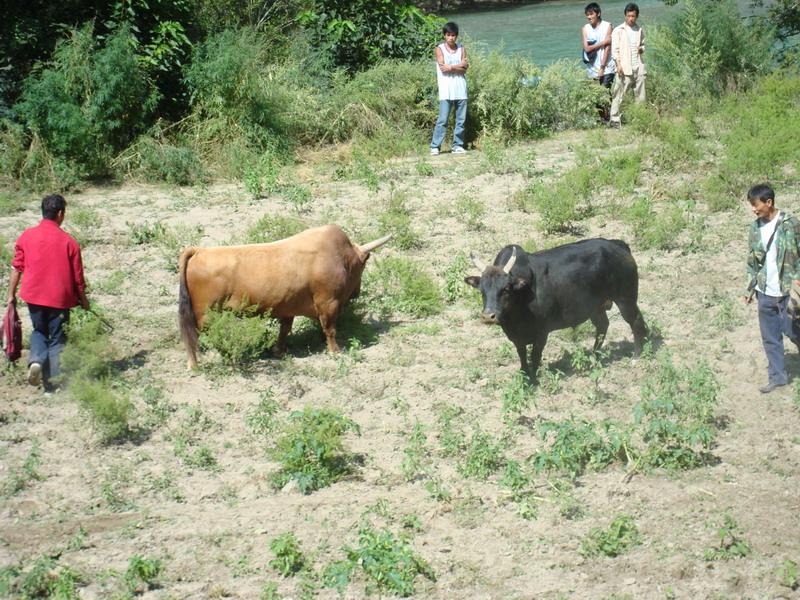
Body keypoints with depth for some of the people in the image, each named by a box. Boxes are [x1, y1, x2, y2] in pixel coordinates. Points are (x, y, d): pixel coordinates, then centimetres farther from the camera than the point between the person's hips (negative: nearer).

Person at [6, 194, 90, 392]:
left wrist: (11, 294, 10)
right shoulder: (68, 241, -9)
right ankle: (53, 380, 7)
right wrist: (83, 299, 11)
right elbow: (77, 275, -3)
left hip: (34, 295, 2)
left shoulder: (26, 236, -4)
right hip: (60, 298, -2)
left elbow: (17, 268, 0)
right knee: (57, 338, 10)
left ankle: (36, 360, -4)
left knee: (39, 331, 22)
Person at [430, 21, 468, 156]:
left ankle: (457, 145, 11)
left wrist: (451, 67, -10)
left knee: (461, 119, 4)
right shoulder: (440, 49, 2)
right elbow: (443, 67, -11)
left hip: (460, 89, 4)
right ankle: (435, 146, -7)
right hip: (446, 90, -4)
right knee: (442, 120, -8)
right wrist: (459, 66, -8)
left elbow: (464, 69, 1)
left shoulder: (461, 49, 10)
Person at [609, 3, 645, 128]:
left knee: (640, 95, 5)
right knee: (618, 95, -7)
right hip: (624, 68, -4)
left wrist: (641, 49, 2)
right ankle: (614, 119, -4)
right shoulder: (618, 30, 0)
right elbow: (615, 49, -4)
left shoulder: (639, 30, 12)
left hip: (638, 67, 4)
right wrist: (618, 64, -14)